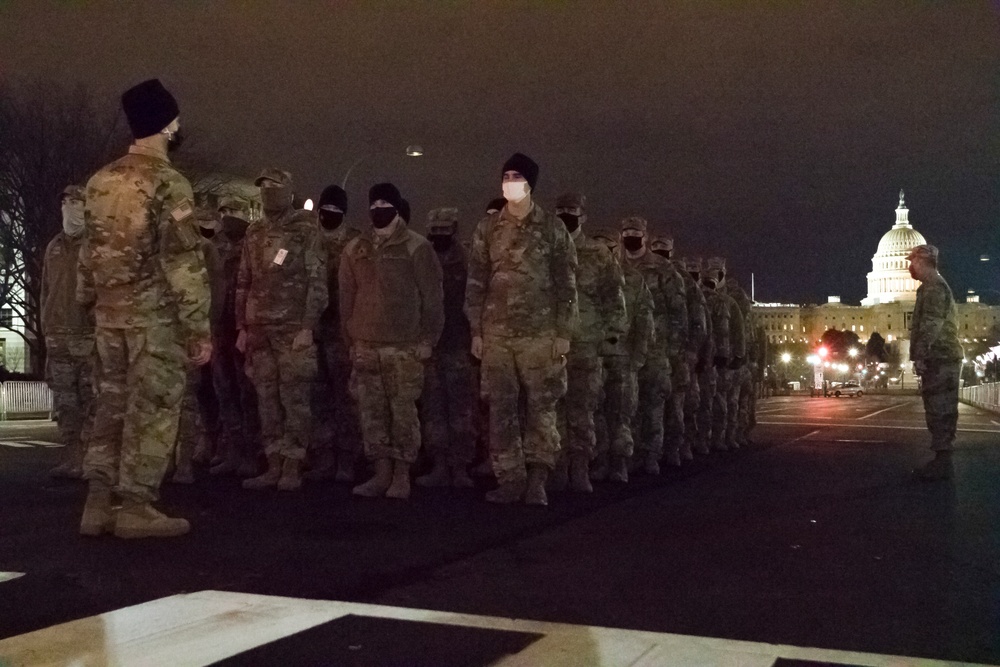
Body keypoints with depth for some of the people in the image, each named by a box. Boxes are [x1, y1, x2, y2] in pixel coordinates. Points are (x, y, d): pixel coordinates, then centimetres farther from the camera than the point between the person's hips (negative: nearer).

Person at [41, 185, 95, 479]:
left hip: (91, 335, -6)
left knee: (92, 401, -5)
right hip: (58, 336, 6)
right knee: (65, 401, 5)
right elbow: (46, 291, 19)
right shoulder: (54, 246, 17)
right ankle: (72, 458, 9)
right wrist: (46, 327, 14)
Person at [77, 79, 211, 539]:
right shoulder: (168, 183, -11)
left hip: (109, 311, 7)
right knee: (152, 408, -1)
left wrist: (88, 299, 24)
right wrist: (200, 328, -14)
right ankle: (136, 507, 3)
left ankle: (99, 503, 14)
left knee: (113, 404, 12)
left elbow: (90, 249, 16)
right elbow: (183, 262, -15)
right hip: (154, 313, -7)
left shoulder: (100, 181, 11)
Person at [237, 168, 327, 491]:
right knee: (266, 399, 7)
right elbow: (243, 283, 19)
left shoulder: (305, 229, -2)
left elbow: (317, 281, -7)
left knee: (294, 398, -3)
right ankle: (273, 465, 14)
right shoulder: (254, 233, 15)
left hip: (293, 329, -6)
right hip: (259, 330, 6)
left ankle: (292, 467, 3)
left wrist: (307, 328, -13)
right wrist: (242, 327, 13)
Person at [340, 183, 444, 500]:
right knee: (371, 412, 5)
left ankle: (402, 476, 8)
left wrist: (426, 340, -6)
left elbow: (432, 297, -2)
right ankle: (381, 474, 14)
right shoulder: (355, 250, 11)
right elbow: (346, 300, 15)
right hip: (366, 347, 4)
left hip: (405, 347, -4)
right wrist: (351, 341, 11)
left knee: (403, 412, -2)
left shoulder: (416, 247, -1)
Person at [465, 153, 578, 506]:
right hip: (496, 332, 2)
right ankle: (510, 479, 10)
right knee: (501, 409, 2)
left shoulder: (553, 229, 3)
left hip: (540, 333, -2)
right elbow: (476, 282, 9)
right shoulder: (487, 228, 9)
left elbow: (566, 285, 3)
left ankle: (537, 480, 8)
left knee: (541, 407, 0)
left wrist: (563, 333, -3)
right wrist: (476, 331, 4)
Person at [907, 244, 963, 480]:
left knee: (939, 411, -9)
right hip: (941, 358, 10)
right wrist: (922, 356, 24)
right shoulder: (935, 286, 22)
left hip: (940, 359, -10)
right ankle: (942, 460, 17)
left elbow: (931, 325, -20)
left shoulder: (933, 287, -12)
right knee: (940, 411, 12)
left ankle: (942, 463, -7)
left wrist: (920, 356, -20)